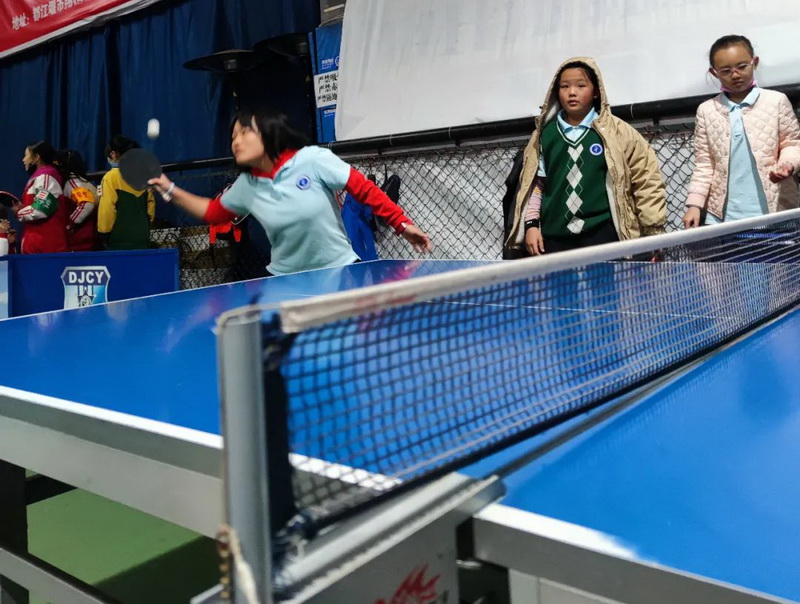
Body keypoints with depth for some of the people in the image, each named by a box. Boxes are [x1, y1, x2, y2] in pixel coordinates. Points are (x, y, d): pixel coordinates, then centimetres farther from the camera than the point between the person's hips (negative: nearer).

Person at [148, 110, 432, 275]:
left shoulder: (313, 160, -14)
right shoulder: (247, 186, 1)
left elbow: (365, 190, -10)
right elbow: (213, 211, 18)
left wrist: (402, 224, -12)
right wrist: (171, 190, 8)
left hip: (340, 270, -3)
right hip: (286, 279, 4)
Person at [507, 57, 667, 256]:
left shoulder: (614, 131, 1)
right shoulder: (545, 134, 8)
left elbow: (647, 176, 6)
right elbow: (534, 183, 13)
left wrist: (653, 228, 5)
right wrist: (531, 224, 4)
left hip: (601, 233, -2)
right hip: (555, 237, 2)